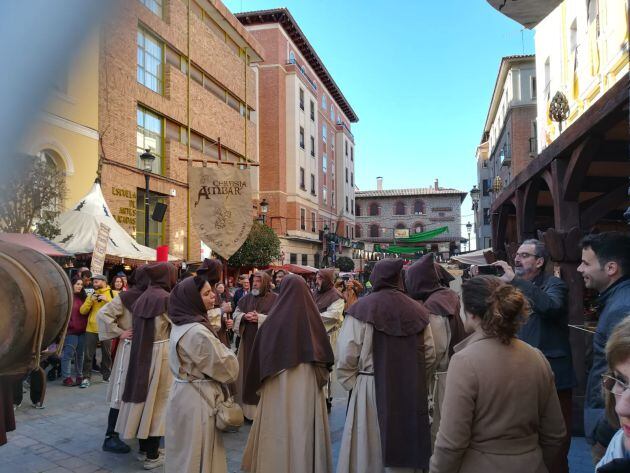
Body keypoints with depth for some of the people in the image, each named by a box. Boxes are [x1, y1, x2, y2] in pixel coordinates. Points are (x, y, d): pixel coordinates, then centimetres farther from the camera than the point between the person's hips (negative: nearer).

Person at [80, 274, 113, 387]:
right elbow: (82, 311, 1)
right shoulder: (92, 295, 10)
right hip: (91, 329, 2)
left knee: (107, 354, 11)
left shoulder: (113, 294, 2)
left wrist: (107, 300, -19)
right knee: (88, 355, 1)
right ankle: (86, 377, 9)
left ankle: (107, 375, 24)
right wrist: (90, 300, -12)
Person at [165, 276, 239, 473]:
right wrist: (225, 350, -1)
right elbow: (229, 369, -19)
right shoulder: (198, 332, -26)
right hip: (197, 400, -9)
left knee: (183, 456, 22)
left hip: (183, 394, 9)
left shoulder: (180, 326, 3)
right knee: (196, 457, 7)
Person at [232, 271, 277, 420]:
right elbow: (236, 313, 11)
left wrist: (260, 318, -18)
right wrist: (245, 316, -11)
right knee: (248, 371, 9)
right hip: (248, 341, 4)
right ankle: (248, 407, 22)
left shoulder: (276, 299, -5)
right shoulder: (247, 298, 9)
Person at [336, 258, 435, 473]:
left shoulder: (362, 308, -10)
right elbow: (429, 356, 4)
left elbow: (347, 356, -12)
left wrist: (352, 384, 3)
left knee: (369, 455, 9)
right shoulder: (417, 310, 1)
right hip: (412, 394, 4)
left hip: (372, 391, -3)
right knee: (406, 450, 17)